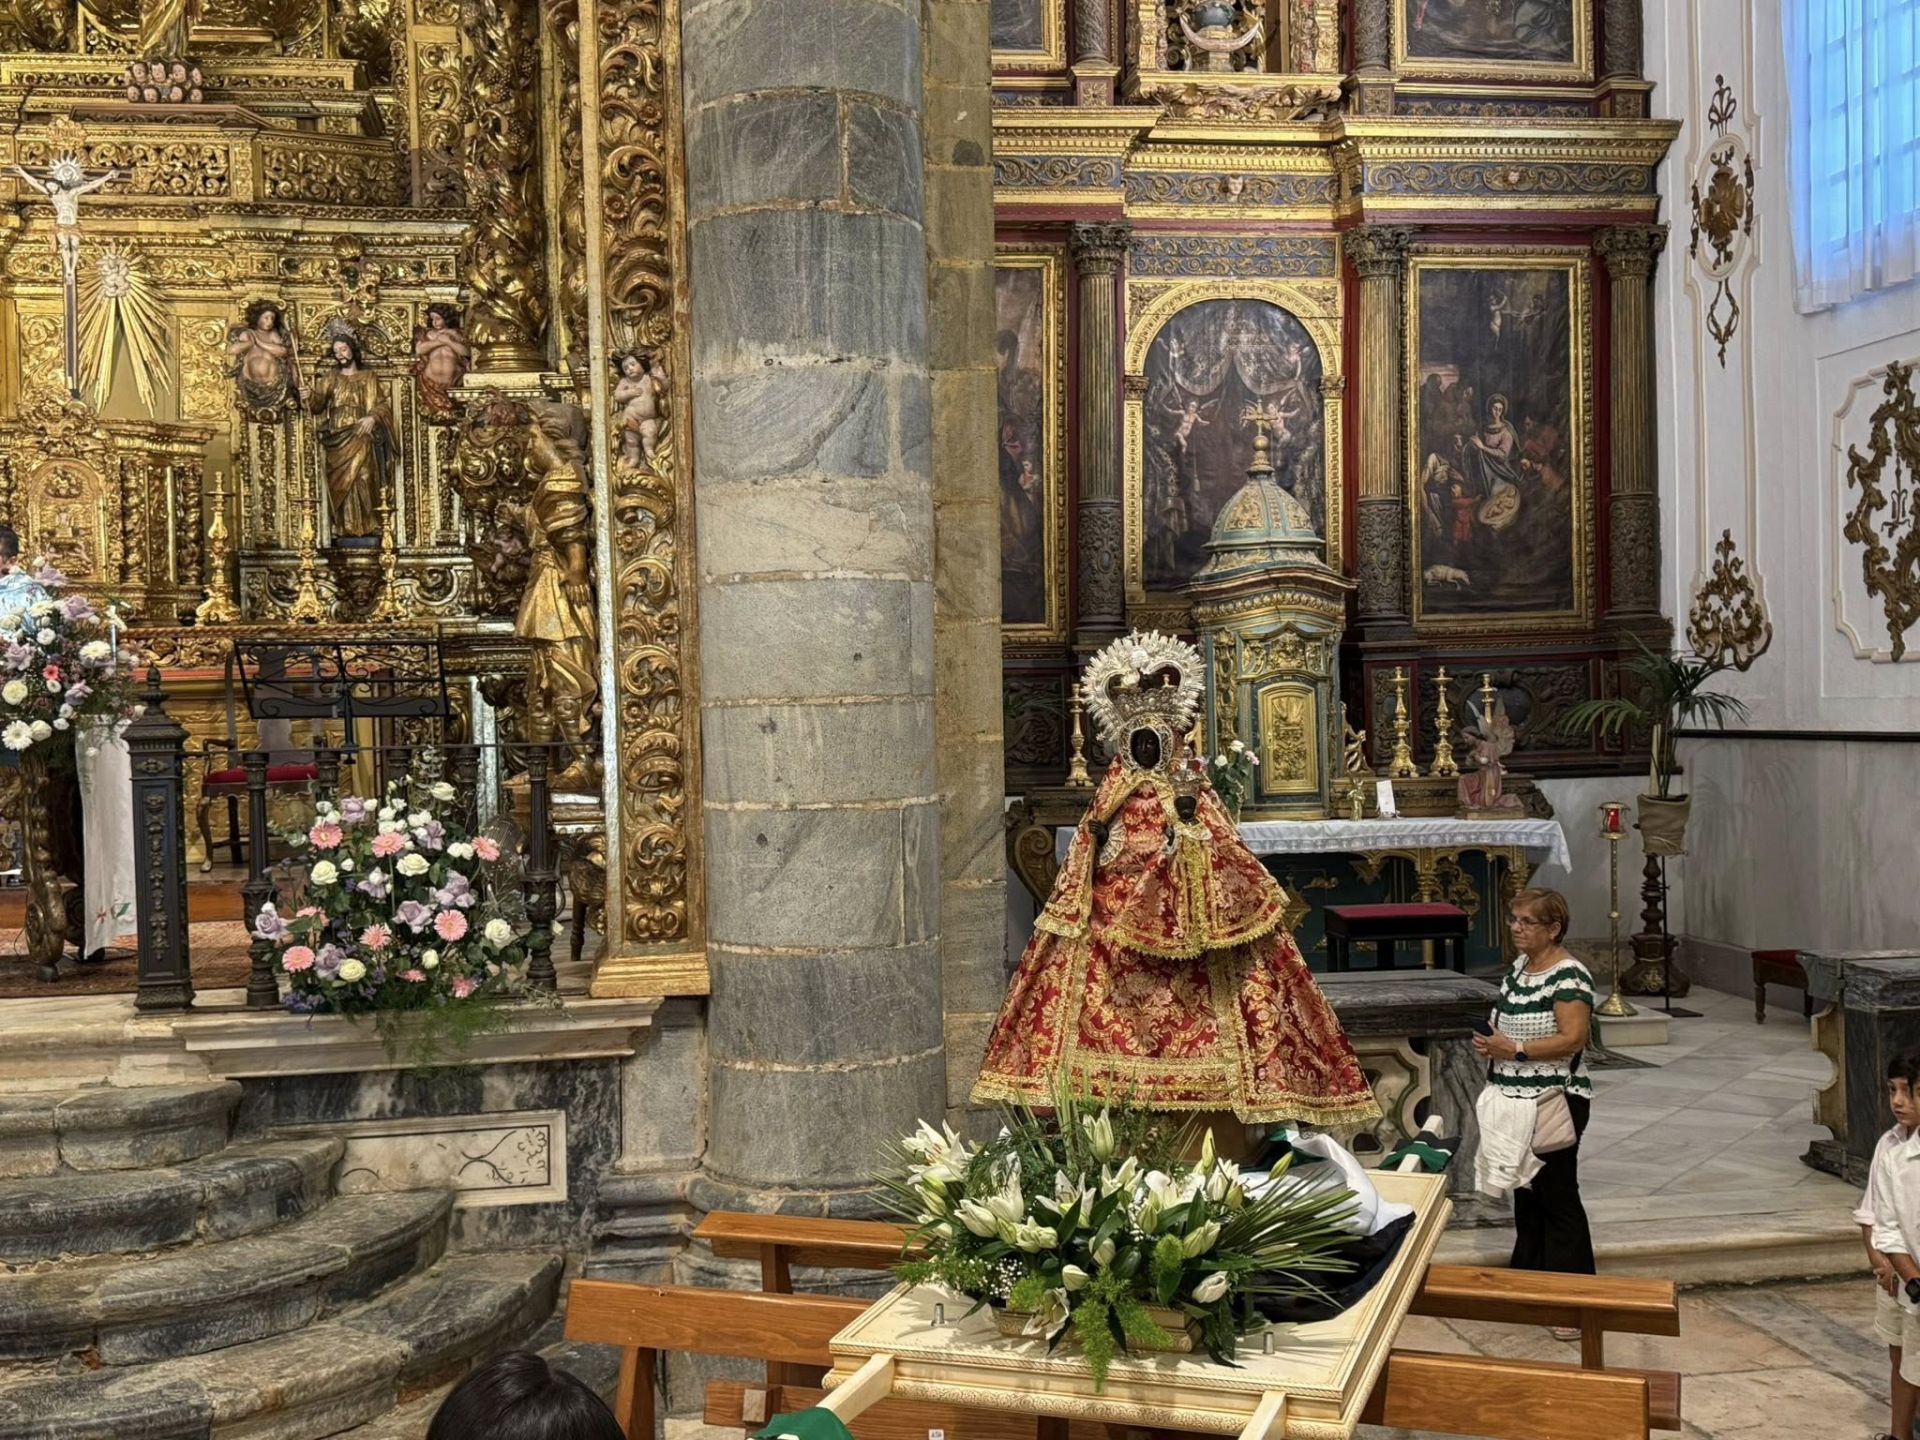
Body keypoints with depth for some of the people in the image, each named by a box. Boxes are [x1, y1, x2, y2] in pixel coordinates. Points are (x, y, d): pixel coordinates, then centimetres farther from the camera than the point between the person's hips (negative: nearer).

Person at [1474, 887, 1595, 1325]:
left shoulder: (1568, 976, -17)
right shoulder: (1518, 967, 10)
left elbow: (1573, 1039, -25)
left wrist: (1515, 1049, -23)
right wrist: (1491, 1044, 2)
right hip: (1517, 1103, 9)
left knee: (1558, 1197, -2)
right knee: (1525, 1194, 17)